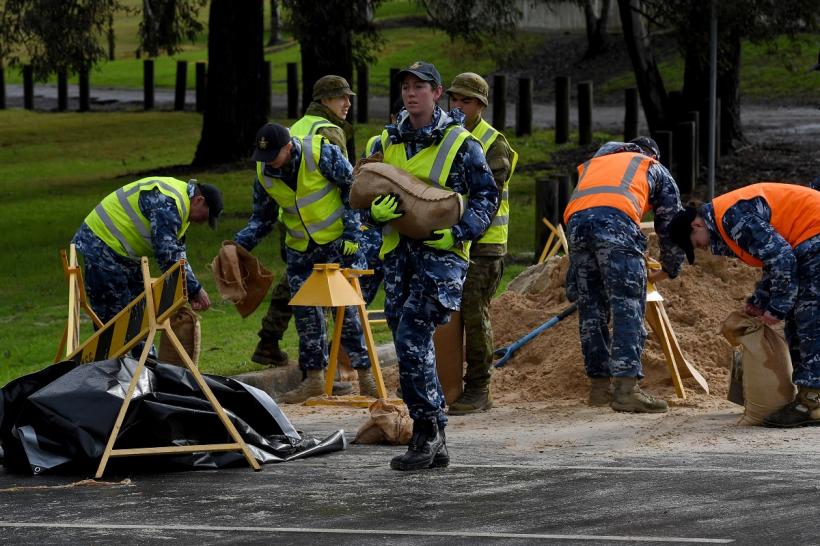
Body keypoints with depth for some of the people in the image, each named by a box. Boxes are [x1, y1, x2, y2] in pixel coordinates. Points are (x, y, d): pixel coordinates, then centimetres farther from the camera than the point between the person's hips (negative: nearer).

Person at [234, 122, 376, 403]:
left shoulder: (322, 154, -21)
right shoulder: (264, 173, -5)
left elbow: (353, 188, -10)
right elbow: (262, 217, 8)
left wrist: (352, 232, -14)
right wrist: (240, 243, -7)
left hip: (338, 242, -5)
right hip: (300, 250, 5)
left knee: (346, 308, -6)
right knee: (305, 311, 4)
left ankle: (365, 374, 0)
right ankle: (314, 378, 13)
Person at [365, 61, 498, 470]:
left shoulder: (460, 143, -2)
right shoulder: (387, 143, 13)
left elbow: (487, 197, -1)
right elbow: (365, 196, 15)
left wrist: (458, 232, -16)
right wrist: (377, 211, -10)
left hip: (441, 253, -6)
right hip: (398, 252, 6)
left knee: (412, 340, -19)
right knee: (413, 349, 7)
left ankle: (426, 433, -12)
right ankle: (435, 442, 13)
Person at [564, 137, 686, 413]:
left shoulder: (593, 163, 41)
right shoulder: (655, 169, 31)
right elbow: (671, 224, 29)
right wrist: (670, 269, 42)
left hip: (575, 219, 4)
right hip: (616, 219, -4)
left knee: (591, 310, 12)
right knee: (628, 307, -8)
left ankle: (600, 386, 15)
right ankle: (626, 388, -20)